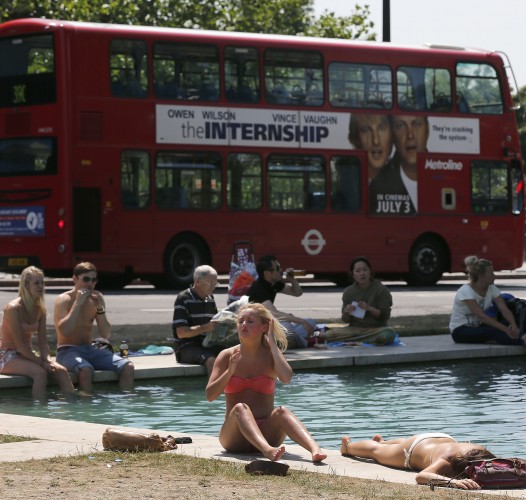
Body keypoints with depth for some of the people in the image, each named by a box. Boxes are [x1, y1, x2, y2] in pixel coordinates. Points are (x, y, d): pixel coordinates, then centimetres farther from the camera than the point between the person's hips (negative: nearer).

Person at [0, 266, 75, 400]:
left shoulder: (40, 310, 6)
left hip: (27, 354, 7)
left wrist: (48, 360, -16)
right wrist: (42, 363, -23)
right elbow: (19, 344, -21)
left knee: (61, 370, -15)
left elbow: (43, 342, 4)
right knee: (39, 372, -33)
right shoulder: (13, 308, -17)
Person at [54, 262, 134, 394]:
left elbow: (106, 335, 5)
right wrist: (78, 303, -21)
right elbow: (64, 331, -24)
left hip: (90, 349, 6)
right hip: (68, 351, -5)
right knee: (86, 370, -38)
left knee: (128, 367, -15)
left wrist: (100, 308, -9)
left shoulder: (97, 298, 8)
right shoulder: (64, 300, -7)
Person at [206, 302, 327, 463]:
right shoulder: (227, 356, 4)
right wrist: (230, 371, -17)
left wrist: (272, 343, -10)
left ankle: (315, 449, -57)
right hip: (234, 437, -1)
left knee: (281, 411, -29)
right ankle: (267, 450, -61)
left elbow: (286, 378, -18)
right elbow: (210, 396, -3)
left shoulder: (270, 355, 5)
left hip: (266, 433, 1)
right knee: (240, 408, -32)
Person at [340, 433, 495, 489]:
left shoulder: (482, 454, -44)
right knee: (376, 451, 31)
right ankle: (348, 445, 63)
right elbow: (420, 476, -67)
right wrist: (452, 481, -81)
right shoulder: (446, 462, -54)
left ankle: (382, 441, 76)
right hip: (415, 447, -4)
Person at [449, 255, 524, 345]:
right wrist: (505, 329, -38)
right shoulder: (465, 291, -21)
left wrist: (513, 325, -33)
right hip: (460, 331, -7)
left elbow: (504, 309, -11)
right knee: (494, 331, -35)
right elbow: (481, 316, -30)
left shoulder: (491, 288, 0)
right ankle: (521, 343, -50)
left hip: (478, 327, 7)